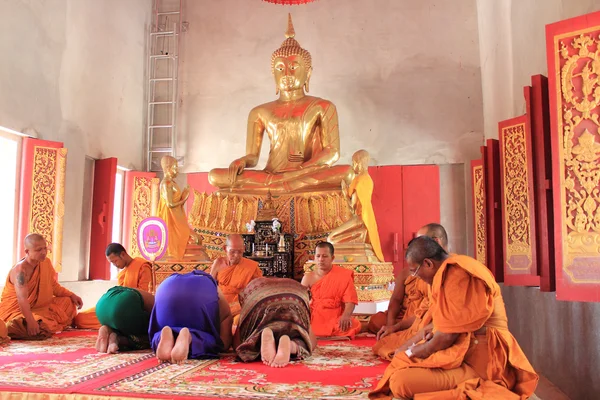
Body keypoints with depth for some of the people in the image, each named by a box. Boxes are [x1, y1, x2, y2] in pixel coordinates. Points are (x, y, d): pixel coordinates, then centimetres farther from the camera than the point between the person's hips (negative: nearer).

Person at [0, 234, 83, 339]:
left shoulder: (45, 263, -1)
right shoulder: (20, 270, -25)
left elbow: (54, 287, 11)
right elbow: (22, 299, -36)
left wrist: (71, 295, 0)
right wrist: (30, 321, -45)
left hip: (37, 306, 8)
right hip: (16, 310, -8)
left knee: (67, 302, 6)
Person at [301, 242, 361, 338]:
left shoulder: (343, 276, 2)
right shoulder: (308, 278, 8)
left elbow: (350, 301, -7)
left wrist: (346, 315, -28)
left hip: (335, 319, 1)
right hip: (313, 318, 0)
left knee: (354, 325, -32)